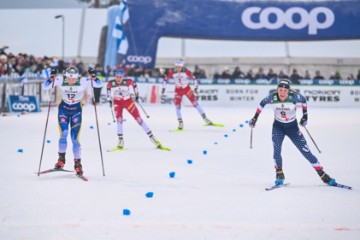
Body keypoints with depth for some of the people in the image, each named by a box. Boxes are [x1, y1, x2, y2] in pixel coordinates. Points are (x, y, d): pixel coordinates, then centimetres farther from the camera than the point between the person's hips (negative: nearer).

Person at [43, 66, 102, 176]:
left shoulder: (82, 81, -20)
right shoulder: (60, 80, -19)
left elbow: (99, 84, -21)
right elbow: (45, 86, -22)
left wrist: (93, 76, -38)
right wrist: (51, 77, -38)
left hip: (76, 110, 0)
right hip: (63, 108, 0)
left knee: (75, 138, -5)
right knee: (63, 134, -16)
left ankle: (78, 163, 9)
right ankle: (61, 159, 3)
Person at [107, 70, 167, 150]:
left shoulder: (128, 82, -23)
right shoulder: (111, 83, -19)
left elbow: (134, 84, -1)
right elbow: (108, 88, 5)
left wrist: (137, 96, 5)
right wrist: (109, 100, 7)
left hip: (128, 101, -1)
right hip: (117, 102, 1)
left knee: (139, 119, -2)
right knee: (119, 119, -19)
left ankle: (152, 137, 3)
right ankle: (120, 141, -8)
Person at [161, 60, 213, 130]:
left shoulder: (186, 71, -21)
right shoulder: (172, 72, -17)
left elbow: (194, 78, -13)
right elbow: (166, 79, -3)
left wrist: (195, 88, -14)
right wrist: (163, 88, -2)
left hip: (187, 89, -1)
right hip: (178, 90, 1)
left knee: (195, 102, -7)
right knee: (177, 105, -8)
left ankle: (204, 118, -1)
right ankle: (180, 123, 2)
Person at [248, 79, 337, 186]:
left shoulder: (294, 96, -25)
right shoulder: (272, 97, -21)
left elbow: (303, 101, -2)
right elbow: (262, 103, 0)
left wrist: (305, 115, 3)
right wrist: (255, 117, 4)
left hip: (292, 127, -1)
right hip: (278, 127, 1)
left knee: (306, 151, -2)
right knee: (276, 150, -21)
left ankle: (322, 175, 7)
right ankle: (279, 175, -5)